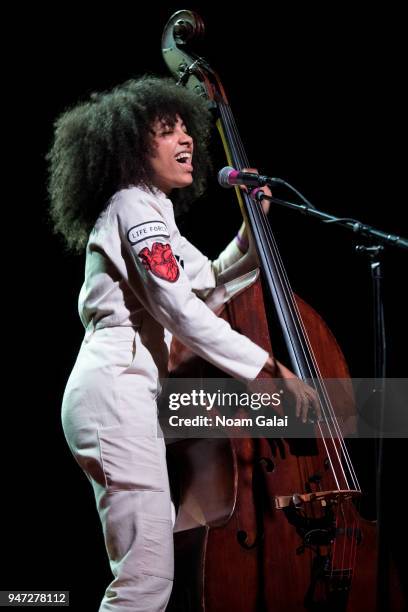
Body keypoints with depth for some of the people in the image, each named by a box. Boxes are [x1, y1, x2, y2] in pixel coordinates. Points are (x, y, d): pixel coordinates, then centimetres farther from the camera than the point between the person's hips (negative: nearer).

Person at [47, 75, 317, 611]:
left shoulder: (152, 212, 25)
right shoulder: (134, 206, -7)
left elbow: (208, 278, 34)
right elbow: (178, 309, -17)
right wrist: (268, 367, -16)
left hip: (117, 390, 11)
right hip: (115, 390, -11)